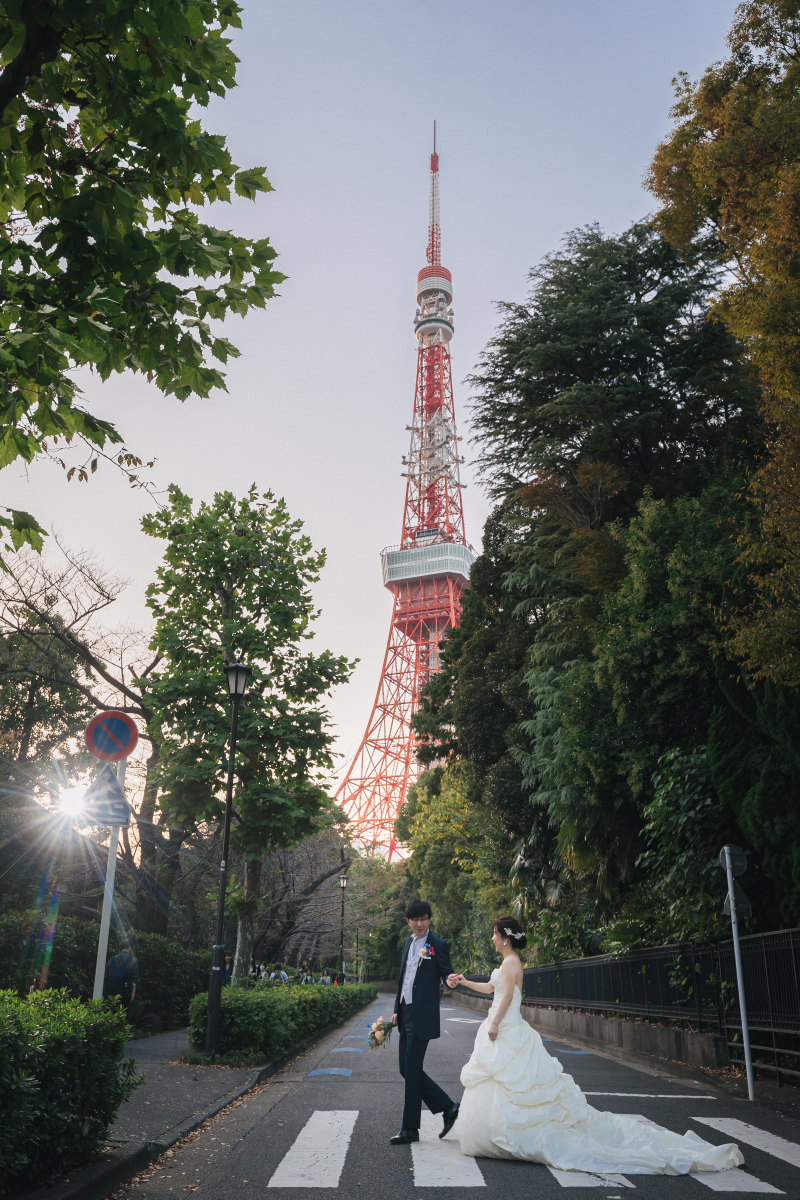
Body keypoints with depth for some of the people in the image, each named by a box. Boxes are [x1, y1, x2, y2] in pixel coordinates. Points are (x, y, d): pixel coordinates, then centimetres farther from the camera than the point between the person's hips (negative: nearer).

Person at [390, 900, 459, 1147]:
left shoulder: (437, 945, -8)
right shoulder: (407, 943, 14)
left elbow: (447, 976, -11)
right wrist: (397, 1009, 17)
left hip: (422, 1016, -8)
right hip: (406, 1014, 8)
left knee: (412, 1071, -2)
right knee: (406, 1069, 11)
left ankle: (410, 1129, 11)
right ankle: (447, 1107, 23)